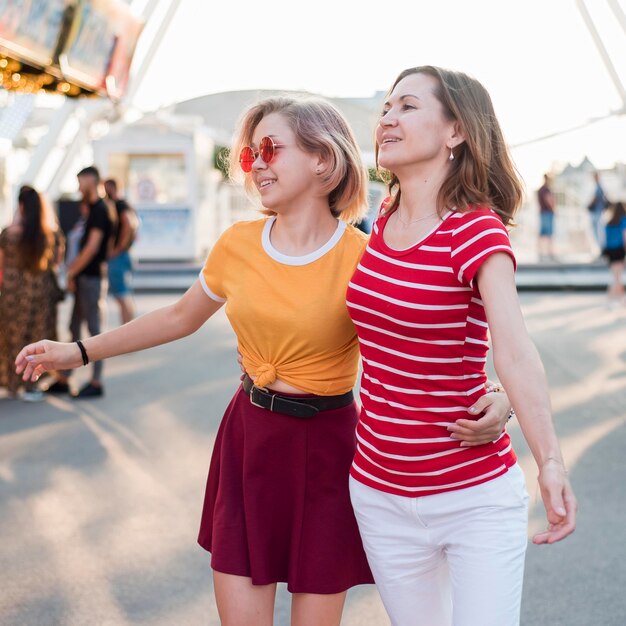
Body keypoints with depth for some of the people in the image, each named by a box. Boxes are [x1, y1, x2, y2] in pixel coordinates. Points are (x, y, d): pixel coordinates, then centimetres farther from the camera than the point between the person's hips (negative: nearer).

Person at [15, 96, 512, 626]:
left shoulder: (362, 258, -13)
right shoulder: (237, 245, 0)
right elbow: (181, 317, 16)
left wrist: (494, 399, -31)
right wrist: (79, 351, 17)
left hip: (326, 448, -4)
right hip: (248, 441, 4)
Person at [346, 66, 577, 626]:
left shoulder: (477, 231, -16)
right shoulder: (386, 220, 2)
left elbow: (514, 350, -32)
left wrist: (550, 463, -45)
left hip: (476, 499, -6)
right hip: (380, 492, 6)